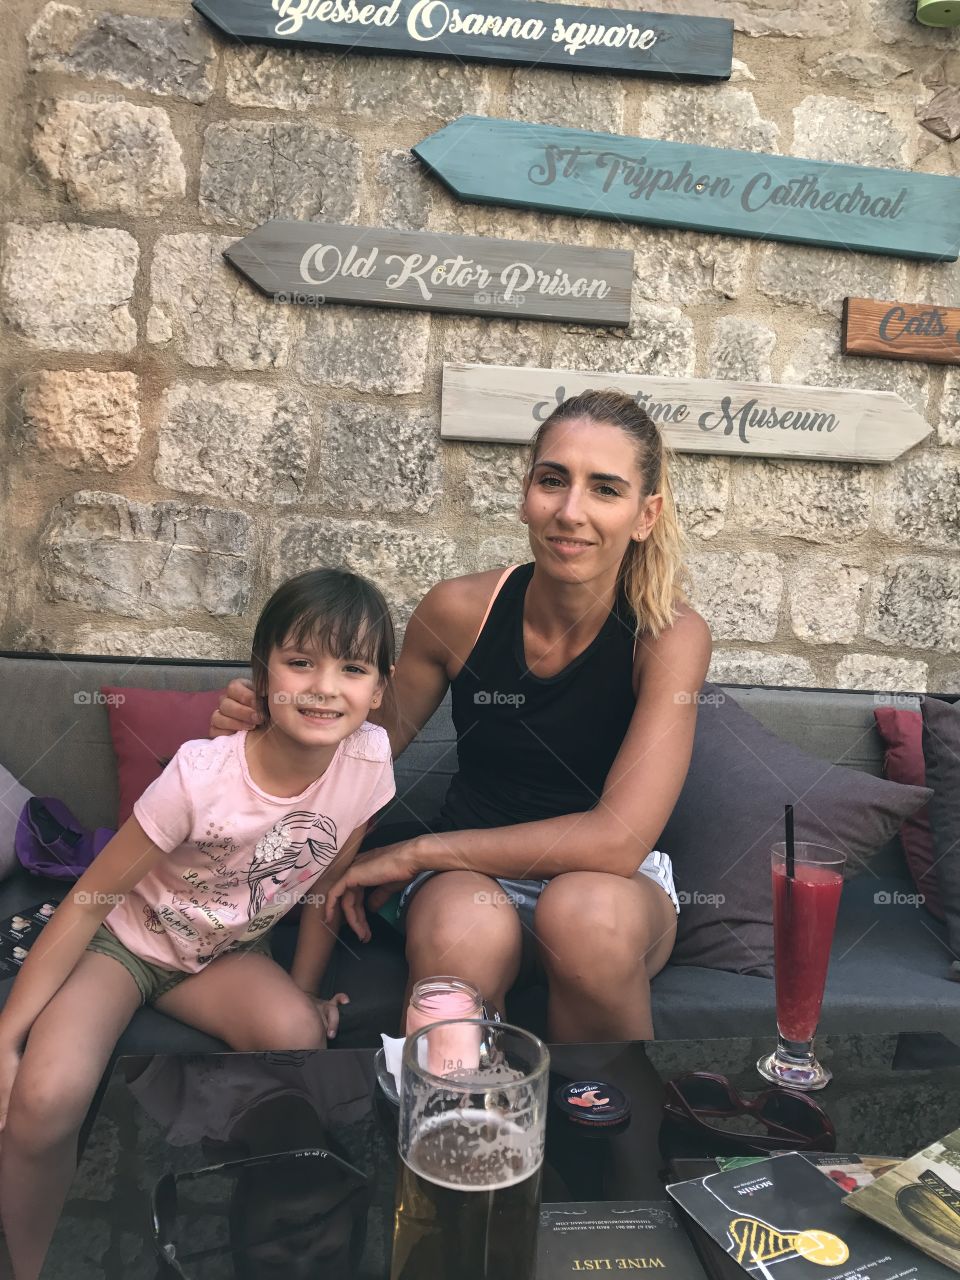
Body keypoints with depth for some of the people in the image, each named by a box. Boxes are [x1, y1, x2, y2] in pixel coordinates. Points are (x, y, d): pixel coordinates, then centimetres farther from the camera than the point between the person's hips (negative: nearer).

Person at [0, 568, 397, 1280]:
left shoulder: (368, 760, -21)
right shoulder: (201, 776, -31)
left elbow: (324, 884, -3)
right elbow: (90, 900, -20)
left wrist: (304, 992, 5)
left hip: (225, 953, 3)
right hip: (126, 938, -3)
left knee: (299, 1039, -25)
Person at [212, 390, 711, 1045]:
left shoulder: (671, 634, -17)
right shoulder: (461, 609, -10)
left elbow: (619, 839, -24)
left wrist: (413, 851, -22)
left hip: (614, 880, 0)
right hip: (471, 872, 1)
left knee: (587, 913, -36)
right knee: (462, 933, -35)